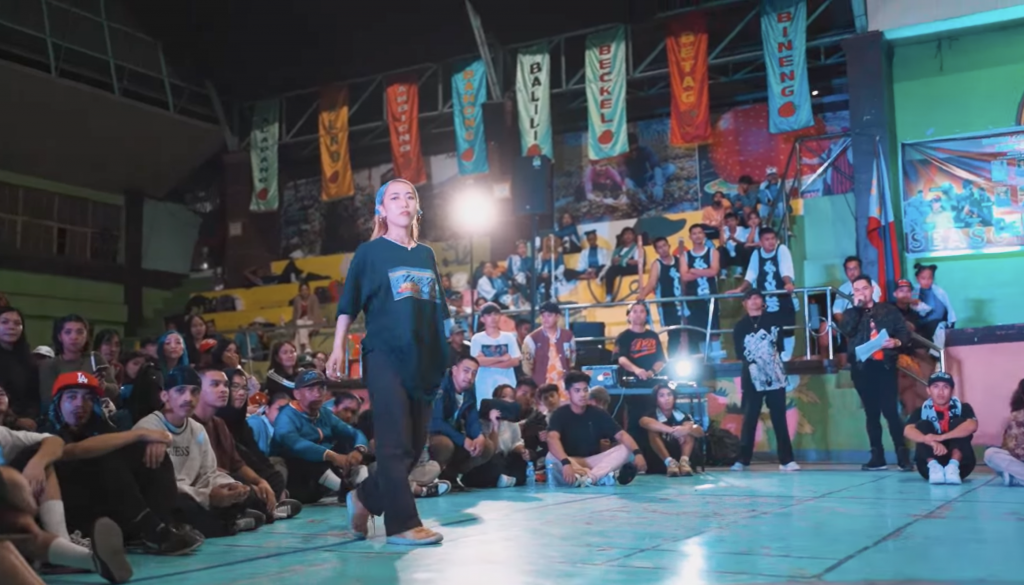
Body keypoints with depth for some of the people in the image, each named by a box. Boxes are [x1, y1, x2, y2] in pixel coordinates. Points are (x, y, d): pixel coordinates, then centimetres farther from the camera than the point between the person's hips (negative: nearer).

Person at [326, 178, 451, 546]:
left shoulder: (426, 255, 16)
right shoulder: (370, 252, 3)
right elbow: (349, 304, 1)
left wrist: (452, 348, 14)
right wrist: (338, 348, -8)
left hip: (424, 357, 6)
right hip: (385, 355, -5)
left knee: (415, 444, 6)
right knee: (395, 442, -9)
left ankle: (366, 499, 24)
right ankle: (402, 523, -5)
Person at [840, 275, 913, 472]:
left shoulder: (889, 310, 10)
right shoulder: (850, 314, 13)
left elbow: (905, 332, 4)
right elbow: (847, 331, -7)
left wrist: (896, 342, -17)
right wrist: (857, 307, -7)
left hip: (884, 366, -2)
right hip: (862, 368, 2)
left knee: (890, 411, -9)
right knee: (871, 413, 6)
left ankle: (903, 455, -4)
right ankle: (877, 456, 11)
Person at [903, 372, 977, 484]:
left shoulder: (962, 407, -2)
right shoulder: (922, 410, -1)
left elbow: (972, 426, -26)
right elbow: (908, 430, -21)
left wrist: (941, 437, -38)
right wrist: (932, 442, -41)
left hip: (960, 464, 0)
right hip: (929, 465, 0)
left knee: (959, 423, -17)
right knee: (923, 425, -17)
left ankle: (953, 466, -35)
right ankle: (933, 467, -34)